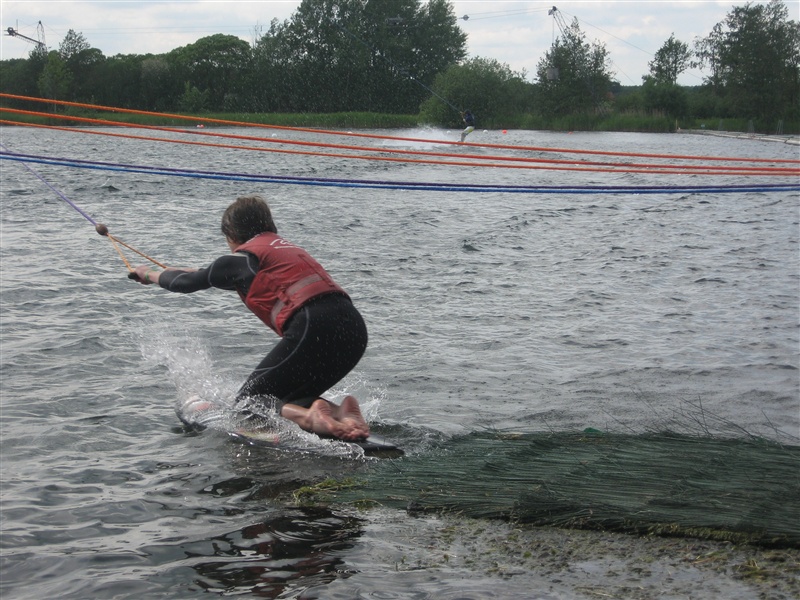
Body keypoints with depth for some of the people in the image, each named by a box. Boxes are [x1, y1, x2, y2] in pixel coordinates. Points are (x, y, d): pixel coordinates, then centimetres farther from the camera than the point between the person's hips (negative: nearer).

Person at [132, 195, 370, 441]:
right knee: (291, 401, 24)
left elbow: (187, 283, 20)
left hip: (313, 330, -7)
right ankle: (341, 412, -6)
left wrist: (150, 274, 41)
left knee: (248, 402, 6)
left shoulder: (244, 257, 9)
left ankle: (309, 418, -22)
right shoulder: (286, 247, 30)